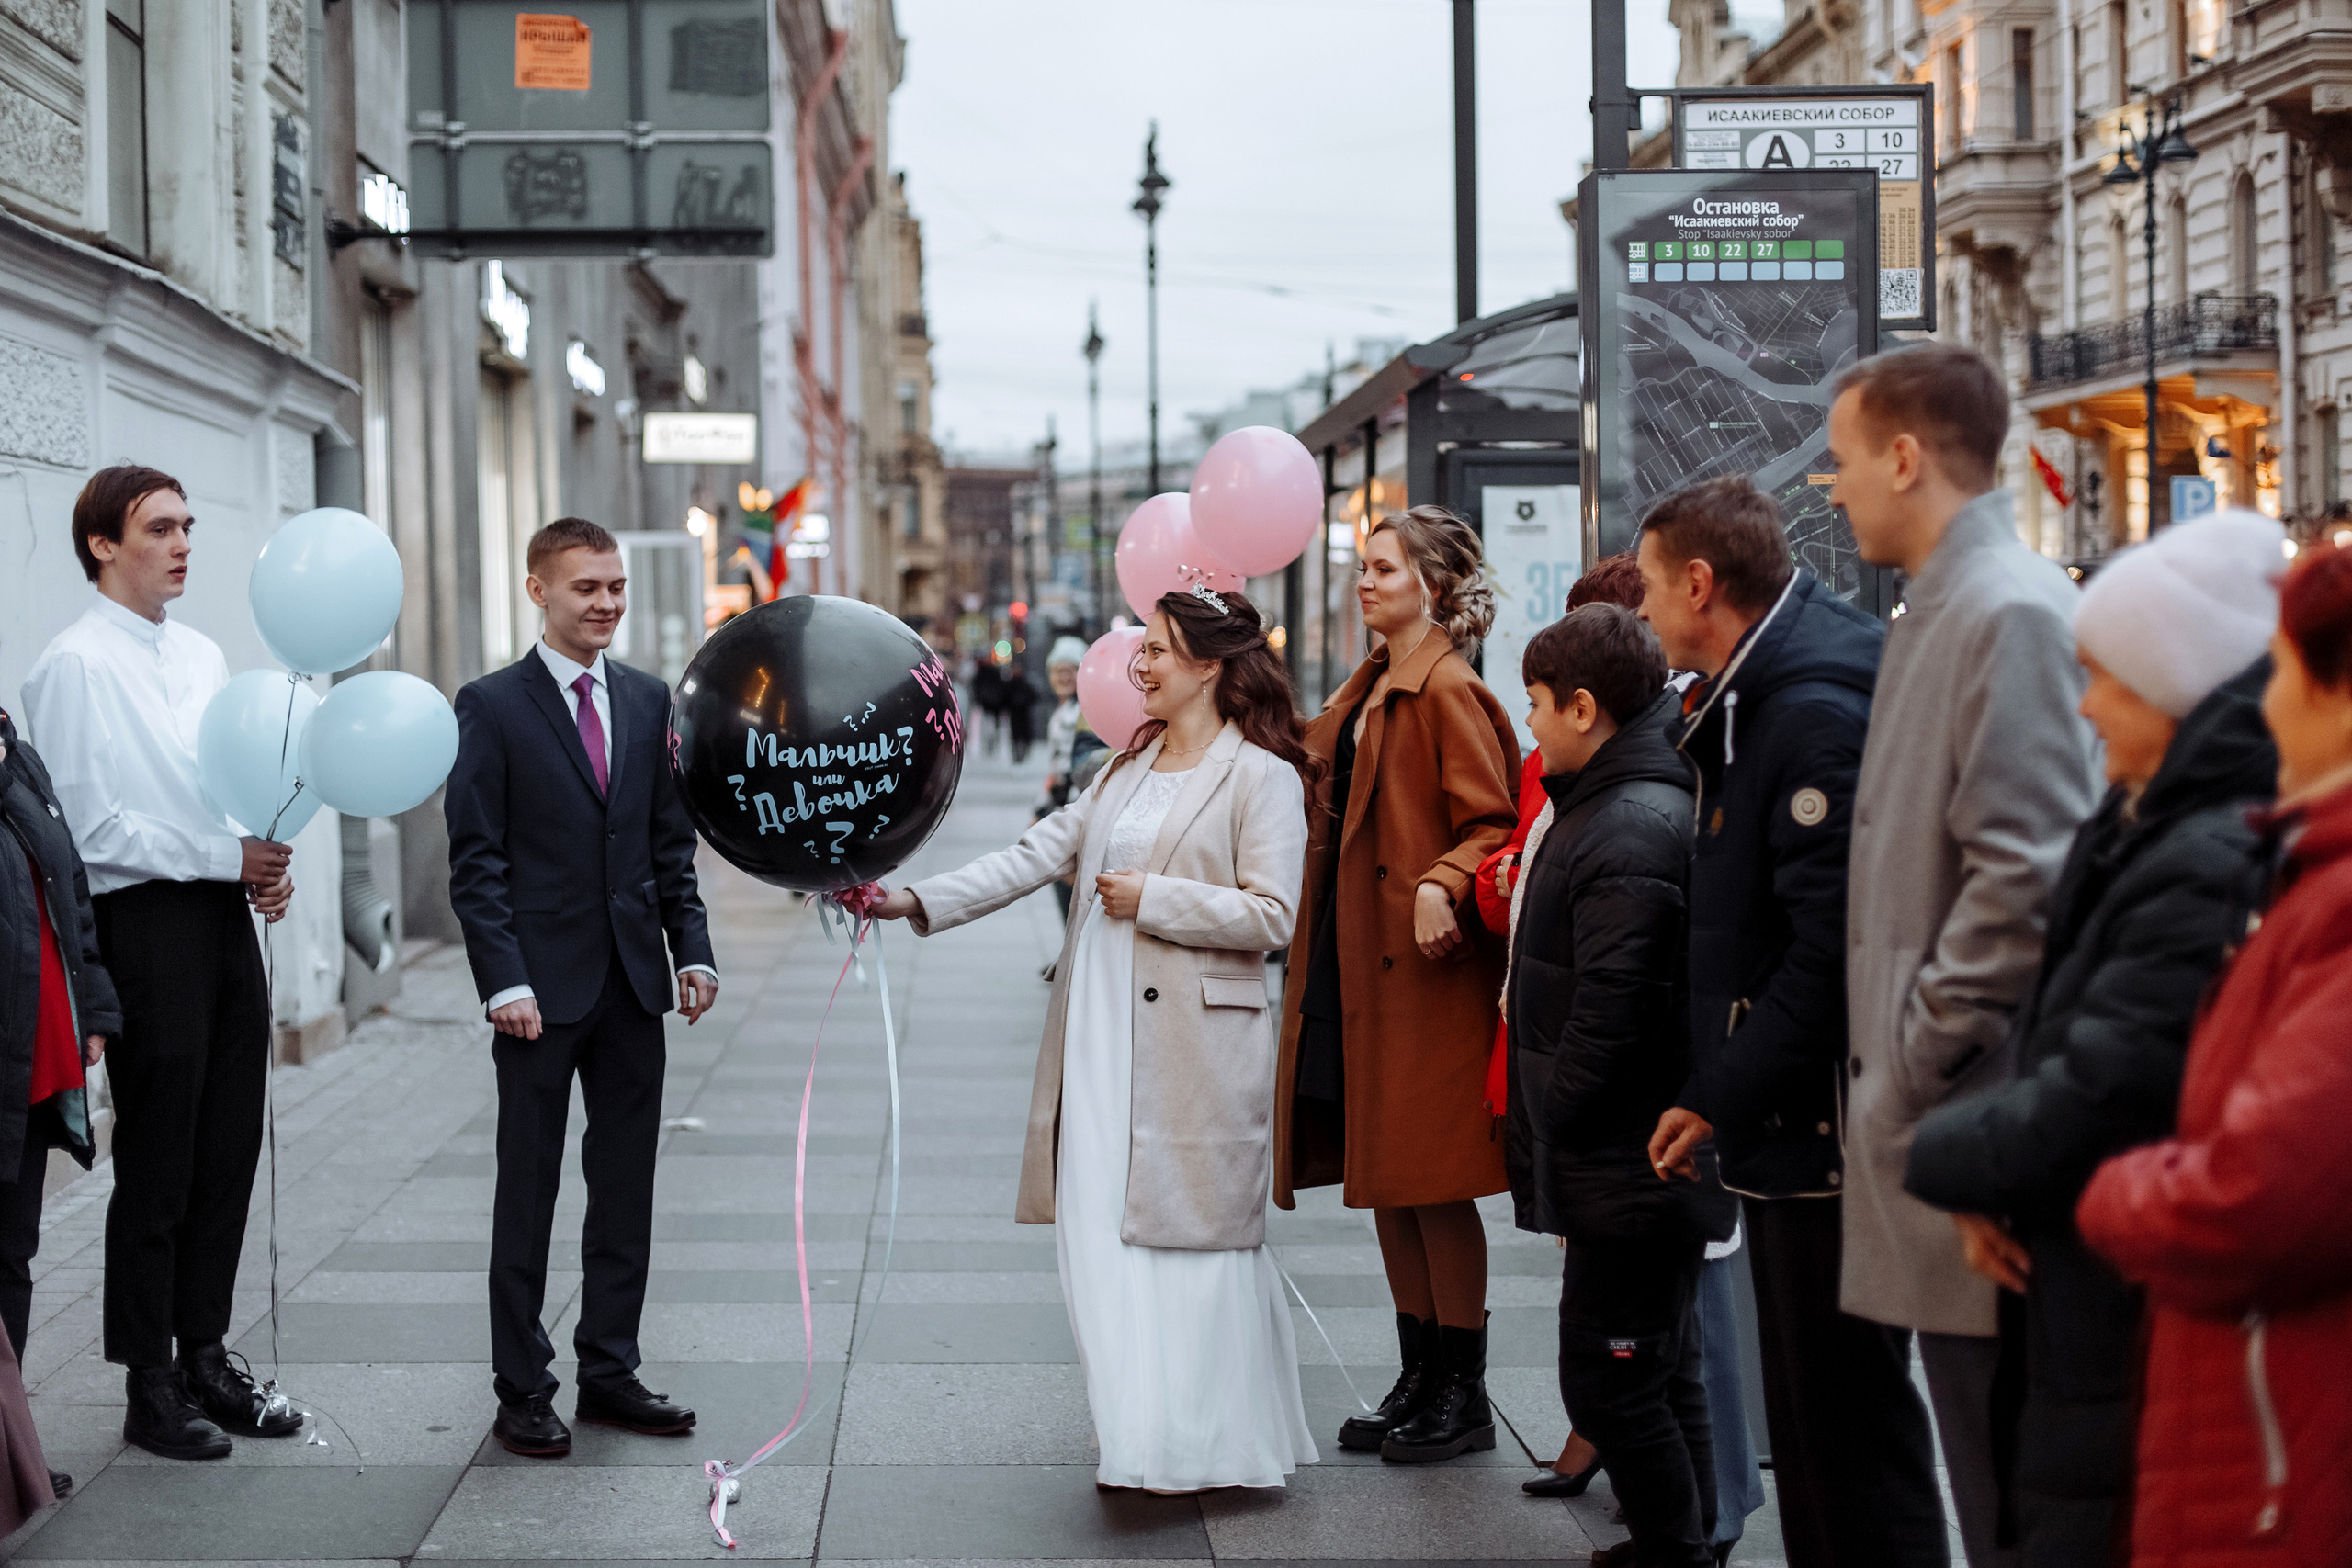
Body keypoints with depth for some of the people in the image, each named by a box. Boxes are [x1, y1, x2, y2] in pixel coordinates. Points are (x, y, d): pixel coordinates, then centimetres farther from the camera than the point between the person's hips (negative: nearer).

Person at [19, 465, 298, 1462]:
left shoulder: (201, 656, 15)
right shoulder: (76, 665, -9)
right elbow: (92, 827, -14)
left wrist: (267, 865, 3)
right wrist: (227, 857, -15)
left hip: (226, 915, 7)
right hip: (147, 922, -7)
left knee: (228, 1152, 12)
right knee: (157, 1165, 0)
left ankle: (205, 1355, 24)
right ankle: (150, 1388, 10)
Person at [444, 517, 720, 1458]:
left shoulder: (649, 701, 10)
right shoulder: (492, 706, -4)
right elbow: (475, 859, -8)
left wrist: (692, 949, 3)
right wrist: (504, 980, -15)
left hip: (634, 985, 5)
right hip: (542, 989, -5)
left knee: (626, 1189, 10)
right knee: (527, 1194, 4)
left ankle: (609, 1372, 21)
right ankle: (523, 1391, 12)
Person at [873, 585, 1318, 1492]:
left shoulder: (1262, 777, -5)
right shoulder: (1128, 768, 17)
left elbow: (1270, 913, -12)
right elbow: (1036, 856, 13)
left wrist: (1152, 899, -12)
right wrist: (918, 901, 4)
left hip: (1195, 1050, -7)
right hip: (1101, 1038, 7)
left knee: (1190, 1234, -2)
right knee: (1106, 1237, 4)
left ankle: (1203, 1448, 8)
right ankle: (1143, 1440, 11)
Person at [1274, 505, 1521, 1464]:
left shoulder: (1451, 693, -12)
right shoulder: (1368, 692, 14)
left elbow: (1492, 825, -17)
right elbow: (1313, 757, 29)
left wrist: (1441, 884, -33)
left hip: (1424, 967, -9)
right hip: (1356, 966, 9)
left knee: (1431, 1185, -2)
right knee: (1385, 1181, 12)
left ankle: (1464, 1399, 9)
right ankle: (1419, 1380, 22)